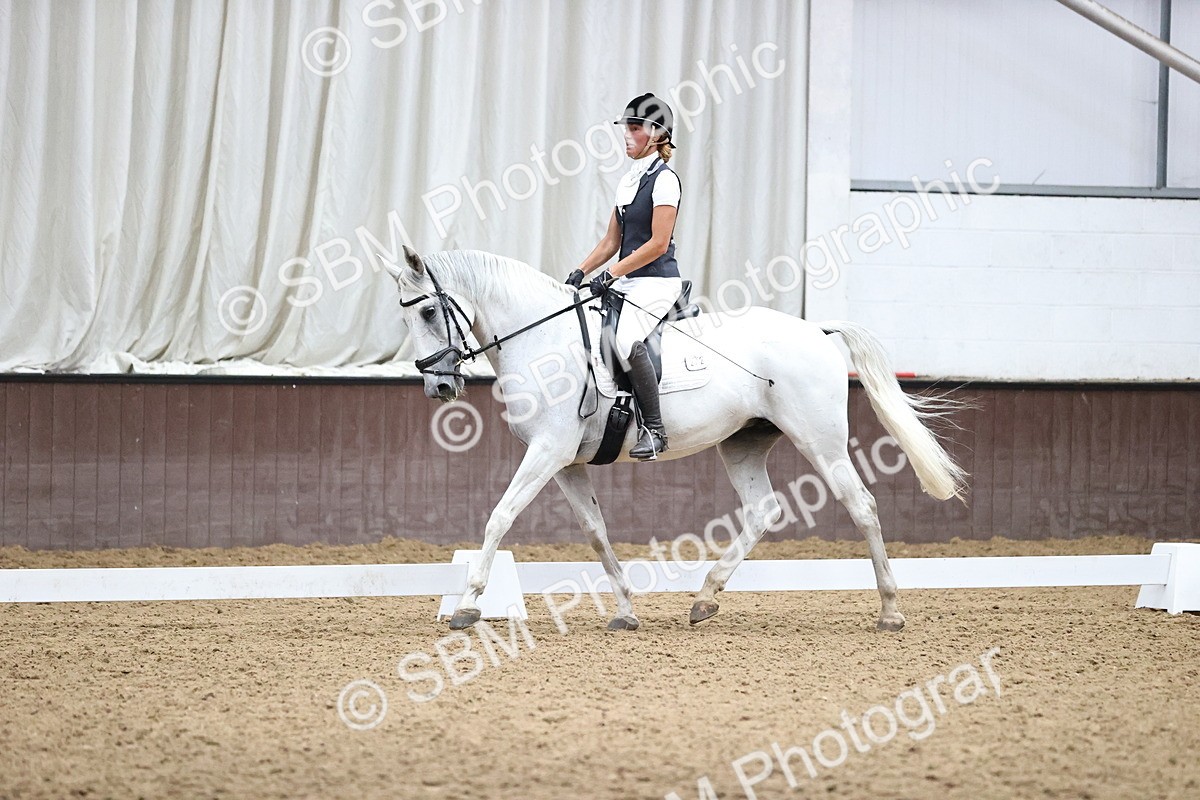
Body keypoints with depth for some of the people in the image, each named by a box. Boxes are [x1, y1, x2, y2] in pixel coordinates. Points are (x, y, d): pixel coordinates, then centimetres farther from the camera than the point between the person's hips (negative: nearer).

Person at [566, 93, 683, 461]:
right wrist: (581, 272, 5)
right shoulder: (628, 181, 17)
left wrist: (612, 274, -19)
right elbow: (612, 241, 19)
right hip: (628, 281, 10)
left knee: (627, 340, -31)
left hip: (657, 280, -10)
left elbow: (658, 244, -16)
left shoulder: (664, 179, -9)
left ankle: (654, 429, -27)